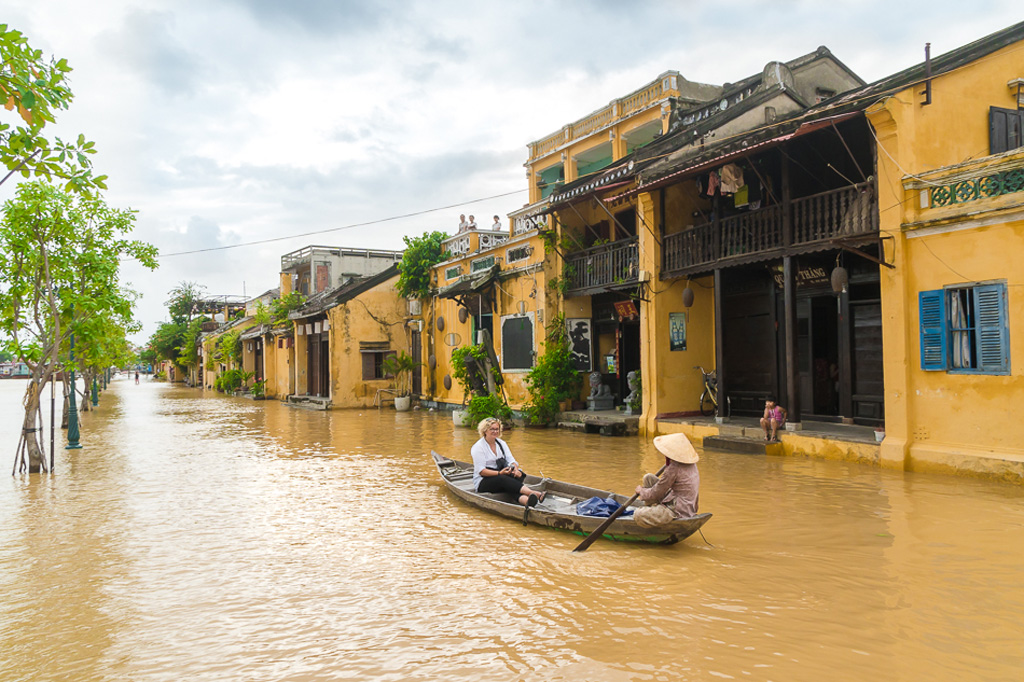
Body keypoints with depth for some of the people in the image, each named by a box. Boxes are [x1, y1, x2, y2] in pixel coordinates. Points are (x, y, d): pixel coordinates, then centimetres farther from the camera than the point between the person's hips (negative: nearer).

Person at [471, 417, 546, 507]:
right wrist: (499, 473, -28)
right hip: (483, 483, -5)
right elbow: (481, 471, -16)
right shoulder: (478, 447, -7)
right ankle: (532, 493, -55)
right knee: (502, 479, -35)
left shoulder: (502, 443, 13)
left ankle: (524, 499, -56)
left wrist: (515, 469, -20)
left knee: (518, 474, -26)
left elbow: (511, 460, 3)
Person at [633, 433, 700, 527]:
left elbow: (656, 493, -14)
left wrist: (641, 491, 4)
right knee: (648, 477, 11)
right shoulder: (691, 464, 3)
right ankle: (651, 510, 20)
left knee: (638, 515, -24)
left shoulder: (674, 468, -25)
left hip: (679, 512, -10)